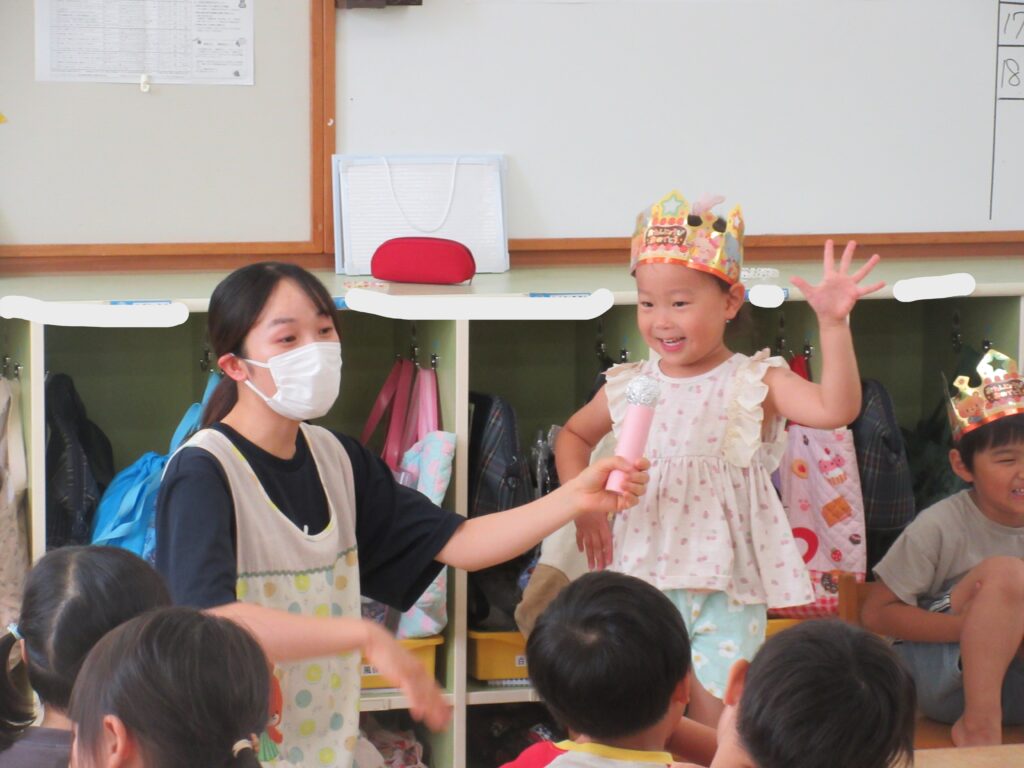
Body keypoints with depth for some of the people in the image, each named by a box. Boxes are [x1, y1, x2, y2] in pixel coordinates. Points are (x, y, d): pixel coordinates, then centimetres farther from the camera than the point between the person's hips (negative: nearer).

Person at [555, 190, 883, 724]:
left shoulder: (755, 383, -6)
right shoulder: (629, 386, 4)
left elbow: (836, 409, -22)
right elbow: (574, 434, 23)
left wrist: (833, 324, -29)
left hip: (727, 586, -3)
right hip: (645, 579, 3)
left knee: (717, 733, 1)